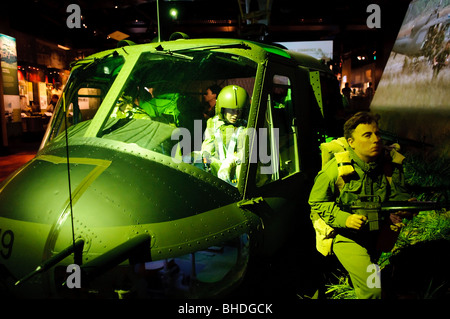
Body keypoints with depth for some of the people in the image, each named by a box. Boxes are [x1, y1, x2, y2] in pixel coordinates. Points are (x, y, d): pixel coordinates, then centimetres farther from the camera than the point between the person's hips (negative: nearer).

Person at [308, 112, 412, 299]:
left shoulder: (391, 163, -10)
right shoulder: (336, 169, -23)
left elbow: (399, 195, -1)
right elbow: (317, 202, -13)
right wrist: (344, 218, -29)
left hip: (375, 233, 6)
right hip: (345, 235, -5)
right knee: (372, 289, -16)